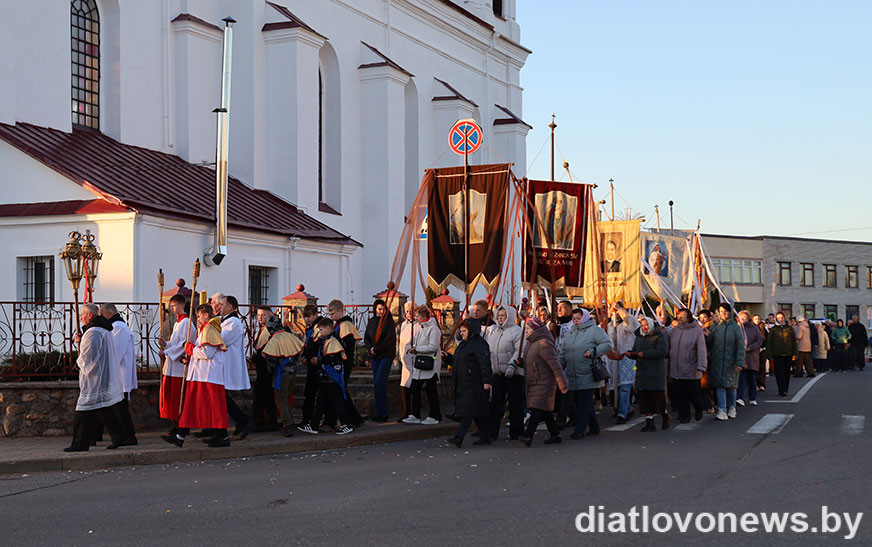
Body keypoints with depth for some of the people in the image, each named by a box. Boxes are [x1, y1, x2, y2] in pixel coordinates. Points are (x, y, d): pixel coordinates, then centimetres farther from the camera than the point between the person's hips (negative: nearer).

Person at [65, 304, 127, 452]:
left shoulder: (92, 332, -18)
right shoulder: (104, 330, 14)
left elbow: (87, 357, -21)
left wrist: (78, 361, 0)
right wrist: (81, 341, 11)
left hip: (93, 379, -10)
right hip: (105, 377, 10)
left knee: (84, 412, -5)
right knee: (105, 411, 15)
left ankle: (80, 443, -3)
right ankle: (118, 437, 15)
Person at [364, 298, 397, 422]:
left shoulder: (389, 322, -5)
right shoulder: (371, 322, 12)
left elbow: (389, 339, -12)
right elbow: (366, 338, 12)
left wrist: (376, 349, -13)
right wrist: (370, 348, -7)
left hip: (386, 355, -6)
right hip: (374, 356, 6)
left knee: (379, 383, -14)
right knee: (377, 384, 5)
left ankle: (381, 414, -11)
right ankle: (381, 413, 9)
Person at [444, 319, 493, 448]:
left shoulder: (479, 344, -12)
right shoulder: (463, 344, 18)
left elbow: (485, 364, -20)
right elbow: (457, 362, 26)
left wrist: (487, 381, -26)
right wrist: (448, 357, 10)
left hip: (474, 384, -10)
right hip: (463, 383, 10)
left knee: (468, 412, -13)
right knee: (478, 412, 13)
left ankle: (458, 437, -20)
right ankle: (485, 437, 19)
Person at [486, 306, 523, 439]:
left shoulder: (516, 331, -7)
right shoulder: (493, 330, 15)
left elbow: (519, 350, -16)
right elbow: (488, 350, 22)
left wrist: (512, 365, -26)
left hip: (514, 373, -6)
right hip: (497, 373, 6)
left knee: (515, 403, 1)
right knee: (495, 402, 3)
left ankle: (516, 433, 9)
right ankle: (492, 432, 4)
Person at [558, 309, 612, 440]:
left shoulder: (594, 330, -3)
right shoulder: (570, 333, 17)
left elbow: (608, 344, -10)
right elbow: (563, 353, 18)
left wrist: (593, 352, -16)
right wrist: (558, 368, 9)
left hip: (588, 376, -7)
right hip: (573, 377, 7)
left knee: (584, 403, -7)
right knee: (579, 402, 11)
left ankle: (579, 431, -5)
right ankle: (594, 428, 23)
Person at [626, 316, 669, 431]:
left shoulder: (660, 336, -3)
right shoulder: (639, 337, 17)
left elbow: (662, 352, -16)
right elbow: (636, 354, 22)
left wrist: (644, 354, -19)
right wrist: (630, 354, -3)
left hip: (656, 373, -6)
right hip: (642, 373, 6)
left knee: (658, 396, -5)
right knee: (645, 398, 1)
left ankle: (665, 415, 21)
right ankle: (650, 423, 5)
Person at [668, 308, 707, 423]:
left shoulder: (697, 330, -6)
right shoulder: (674, 331, 9)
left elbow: (702, 351, -11)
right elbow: (669, 348, 12)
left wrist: (700, 367, -18)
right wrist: (668, 366, 9)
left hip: (691, 371, -4)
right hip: (676, 371, 4)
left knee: (693, 394, 5)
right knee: (679, 395, 5)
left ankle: (699, 410, 32)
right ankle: (684, 415, 17)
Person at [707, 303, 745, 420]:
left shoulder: (736, 327, -2)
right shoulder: (716, 327, 8)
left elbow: (741, 346, -5)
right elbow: (709, 342, 5)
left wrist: (740, 363, -12)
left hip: (731, 361, -2)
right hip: (717, 361, 2)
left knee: (731, 386, 8)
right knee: (720, 385, -6)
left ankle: (731, 408, 26)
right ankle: (722, 411, -7)